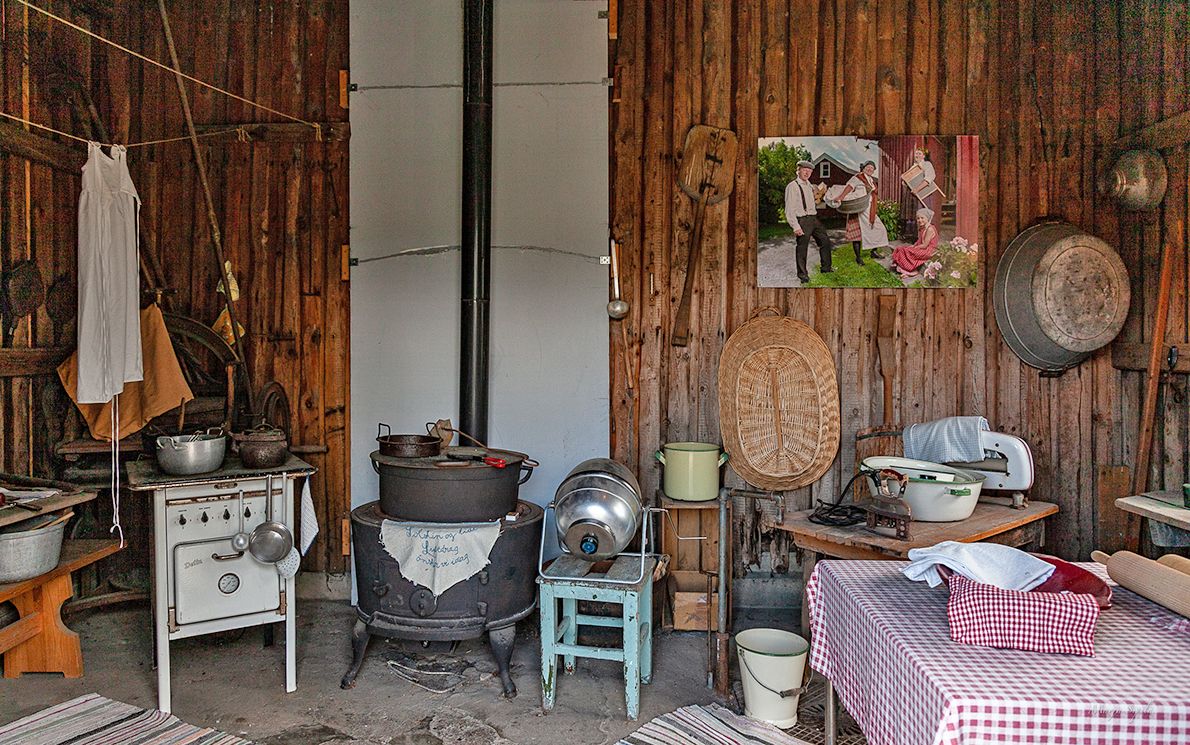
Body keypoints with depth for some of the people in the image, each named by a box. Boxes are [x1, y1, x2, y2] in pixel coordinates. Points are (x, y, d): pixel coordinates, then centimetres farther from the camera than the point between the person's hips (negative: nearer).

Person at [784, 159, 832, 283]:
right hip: (803, 220, -8)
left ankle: (826, 268, 27)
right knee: (802, 248, -1)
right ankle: (802, 274, 13)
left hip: (814, 218, 8)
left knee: (825, 241, 12)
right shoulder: (793, 186, -11)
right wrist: (796, 226, -20)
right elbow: (789, 209, -16)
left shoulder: (809, 186, 16)